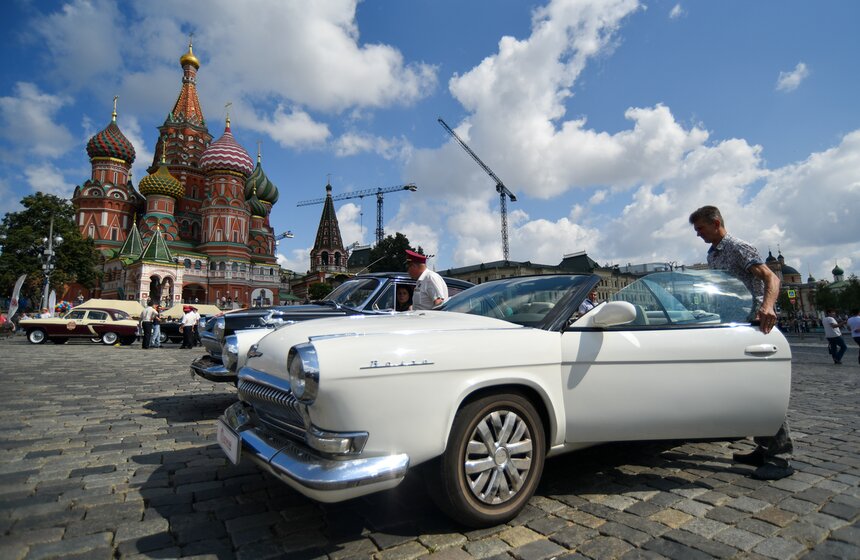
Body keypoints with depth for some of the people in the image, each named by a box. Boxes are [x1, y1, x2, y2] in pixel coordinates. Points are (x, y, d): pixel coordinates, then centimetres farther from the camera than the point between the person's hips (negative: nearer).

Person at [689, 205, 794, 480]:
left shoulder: (738, 248, -9)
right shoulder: (712, 254, 16)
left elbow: (770, 277, -22)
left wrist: (767, 305, -38)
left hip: (754, 324, -9)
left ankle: (781, 458, -1)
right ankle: (765, 449, 19)